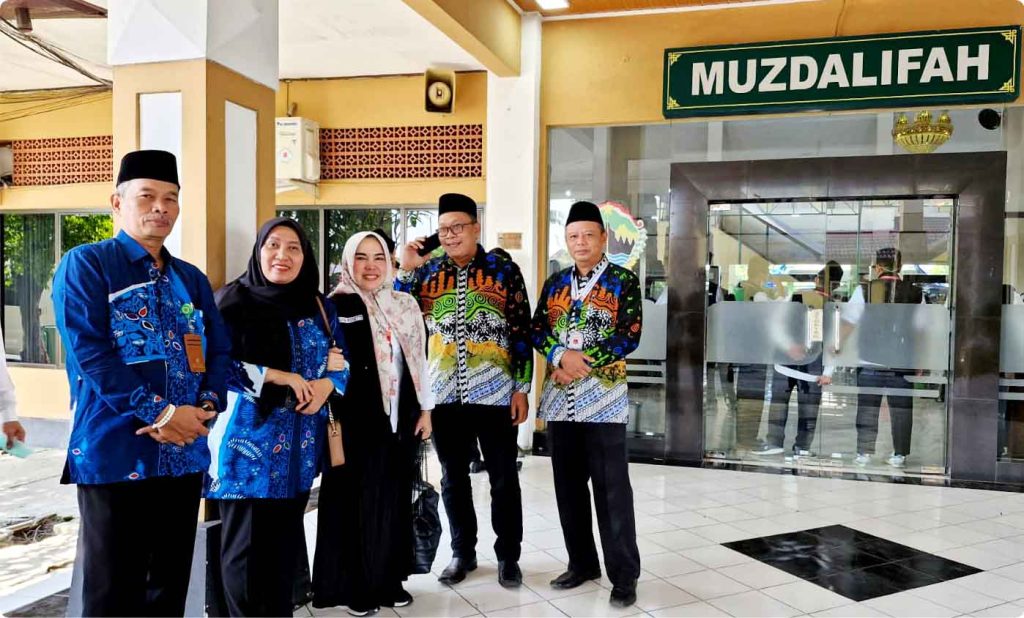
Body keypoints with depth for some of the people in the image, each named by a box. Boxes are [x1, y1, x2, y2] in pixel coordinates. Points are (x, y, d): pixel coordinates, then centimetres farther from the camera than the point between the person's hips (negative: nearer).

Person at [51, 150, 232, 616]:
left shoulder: (191, 279, 14)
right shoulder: (85, 265, -3)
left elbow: (219, 351, 10)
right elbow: (90, 354, -14)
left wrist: (204, 408, -9)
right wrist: (161, 413, -18)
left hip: (185, 454, 5)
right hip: (115, 453, -5)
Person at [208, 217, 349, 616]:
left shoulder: (319, 307, 10)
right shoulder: (234, 299, -4)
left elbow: (340, 361, 12)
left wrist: (326, 384, -10)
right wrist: (281, 377, -16)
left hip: (301, 442, 5)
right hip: (249, 437, -4)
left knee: (286, 538, 12)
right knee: (246, 542, 1)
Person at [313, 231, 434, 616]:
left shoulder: (406, 305, 8)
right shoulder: (336, 306, -5)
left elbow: (419, 359, 11)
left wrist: (425, 409, 9)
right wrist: (330, 417, -21)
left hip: (400, 419, 5)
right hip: (355, 422, -4)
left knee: (395, 501, 12)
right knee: (356, 502, 4)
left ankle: (389, 580, 27)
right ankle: (353, 586, 19)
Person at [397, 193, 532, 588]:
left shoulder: (504, 271, -1)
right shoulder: (427, 273, 7)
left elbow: (521, 332, -1)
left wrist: (521, 387, -5)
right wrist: (406, 270, -4)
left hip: (494, 392, -2)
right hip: (444, 394, 3)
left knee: (503, 478, 7)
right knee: (453, 478, 13)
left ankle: (508, 555, 23)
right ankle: (462, 552, 29)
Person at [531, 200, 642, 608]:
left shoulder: (623, 282, 0)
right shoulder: (554, 283, 12)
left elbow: (629, 336, -8)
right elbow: (538, 331, 7)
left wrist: (585, 361, -16)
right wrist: (561, 356, -13)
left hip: (603, 398, -4)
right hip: (559, 398, 5)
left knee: (611, 490, 0)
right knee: (569, 486, 11)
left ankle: (623, 577, 12)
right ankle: (582, 563, 27)